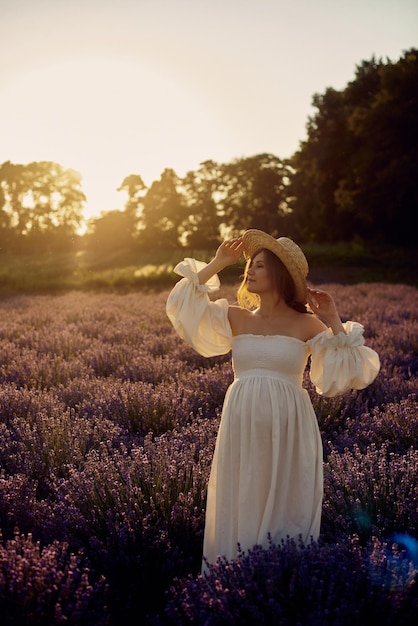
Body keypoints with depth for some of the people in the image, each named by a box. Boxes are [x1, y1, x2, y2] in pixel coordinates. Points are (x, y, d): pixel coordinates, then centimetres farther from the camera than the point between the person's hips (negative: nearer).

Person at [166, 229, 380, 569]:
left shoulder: (307, 324, 0)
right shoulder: (236, 317, 8)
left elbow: (349, 370, -5)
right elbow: (183, 301, 4)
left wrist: (335, 322, -9)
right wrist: (218, 263, 4)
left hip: (287, 426, -3)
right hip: (241, 424, 3)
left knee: (284, 508, 5)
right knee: (240, 508, 8)